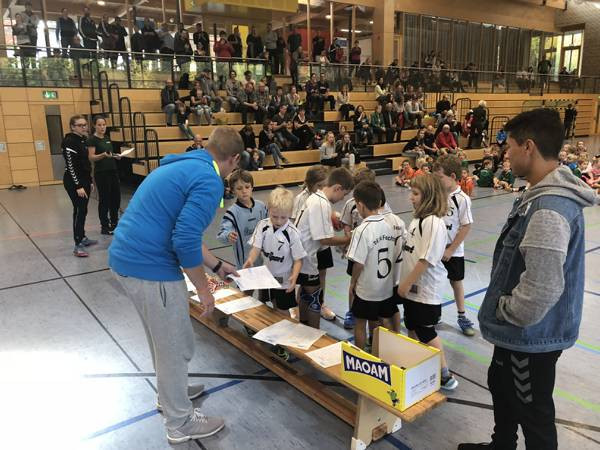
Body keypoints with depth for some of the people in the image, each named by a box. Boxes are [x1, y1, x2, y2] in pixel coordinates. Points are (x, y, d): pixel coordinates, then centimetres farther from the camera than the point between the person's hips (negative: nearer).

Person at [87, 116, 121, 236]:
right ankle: (104, 227, 8)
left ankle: (114, 223, 24)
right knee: (104, 199, -2)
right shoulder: (92, 139, -9)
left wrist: (116, 155, 2)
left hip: (113, 171, 7)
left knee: (116, 197, 10)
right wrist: (103, 155, -30)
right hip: (101, 173, -7)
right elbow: (91, 157, -14)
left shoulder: (107, 138, 14)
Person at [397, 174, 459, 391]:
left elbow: (426, 259, -24)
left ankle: (444, 375, 21)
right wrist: (405, 283, 13)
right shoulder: (418, 219, 6)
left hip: (425, 289, -9)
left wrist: (406, 283, -18)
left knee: (426, 332, 5)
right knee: (412, 327, 21)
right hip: (412, 287, 9)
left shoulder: (434, 222, -22)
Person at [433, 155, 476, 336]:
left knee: (456, 282, 14)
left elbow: (466, 227, -15)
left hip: (453, 251, -3)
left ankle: (462, 316, 32)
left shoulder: (462, 199, -18)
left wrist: (451, 250, -14)